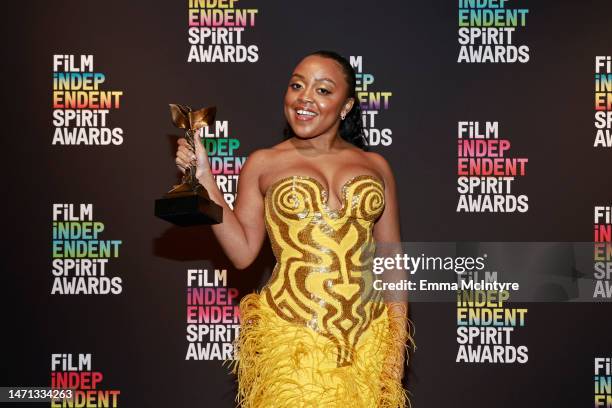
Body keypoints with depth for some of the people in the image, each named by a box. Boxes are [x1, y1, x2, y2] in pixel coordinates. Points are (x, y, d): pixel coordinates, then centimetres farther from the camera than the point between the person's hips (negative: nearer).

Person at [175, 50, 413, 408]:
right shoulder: (263, 164, 4)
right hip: (291, 337, -2)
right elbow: (242, 252, -1)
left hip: (367, 339, 2)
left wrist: (396, 344, 3)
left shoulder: (375, 165, 8)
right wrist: (205, 179, -6)